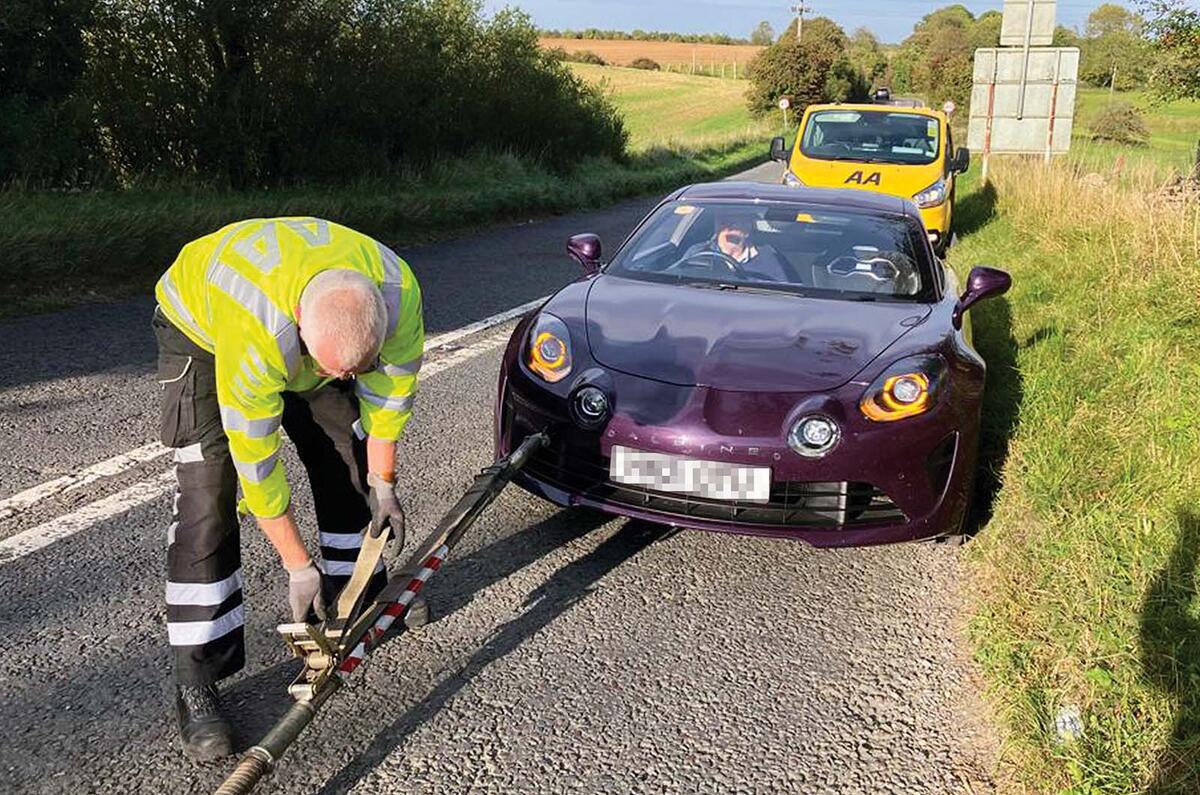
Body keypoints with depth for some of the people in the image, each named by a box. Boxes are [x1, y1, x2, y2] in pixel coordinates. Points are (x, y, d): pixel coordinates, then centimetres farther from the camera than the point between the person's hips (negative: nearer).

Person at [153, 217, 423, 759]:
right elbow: (256, 465, -33)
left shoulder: (399, 293, -31)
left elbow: (392, 388, -12)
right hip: (200, 324, -5)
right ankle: (195, 683, -8)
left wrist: (382, 483, -4)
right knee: (208, 494, -15)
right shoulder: (253, 337, -45)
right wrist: (299, 566, -24)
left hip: (300, 327, 5)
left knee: (350, 455, 2)